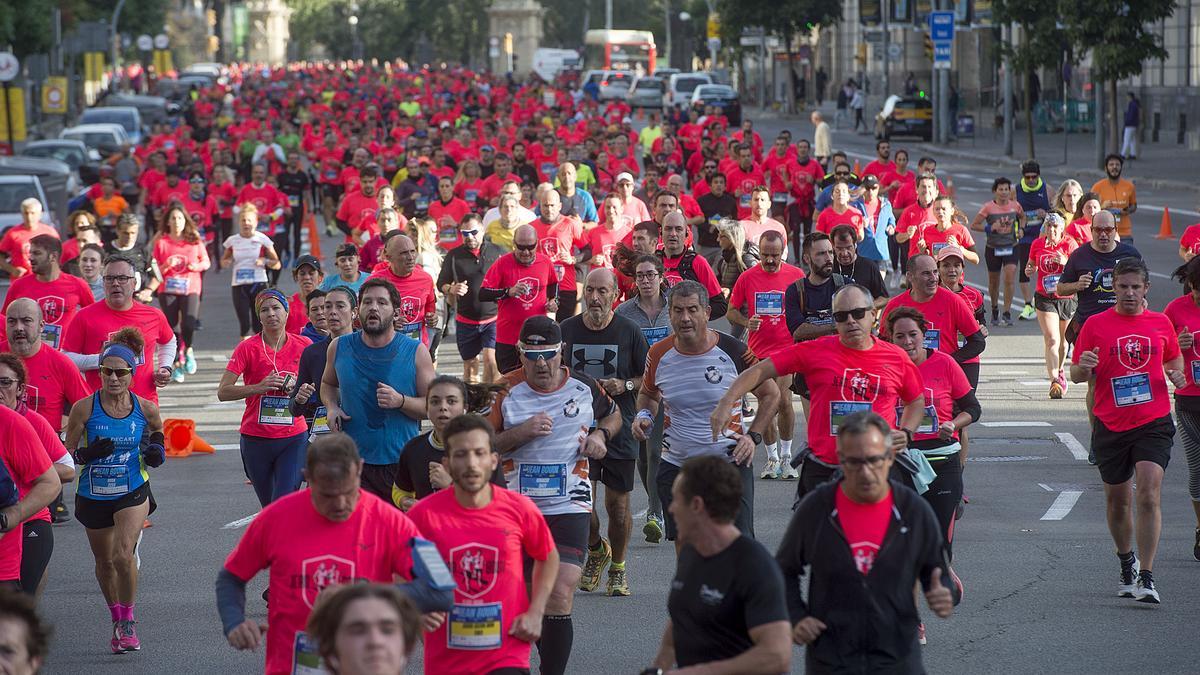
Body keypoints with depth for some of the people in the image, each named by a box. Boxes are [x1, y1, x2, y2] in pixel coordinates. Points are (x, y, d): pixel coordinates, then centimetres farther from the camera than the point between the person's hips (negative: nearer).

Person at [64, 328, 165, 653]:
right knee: (105, 562, 16)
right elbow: (66, 454, -7)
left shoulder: (146, 408, -10)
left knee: (124, 556, -21)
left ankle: (128, 622, -1)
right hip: (93, 496, 2)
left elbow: (156, 429, 13)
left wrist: (157, 448, -8)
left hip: (133, 494, -1)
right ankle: (117, 620, 39)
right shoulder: (84, 409, -13)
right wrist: (89, 453, -26)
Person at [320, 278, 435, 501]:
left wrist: (400, 401, -18)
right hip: (353, 462, 1)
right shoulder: (339, 347, 4)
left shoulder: (416, 352, -2)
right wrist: (331, 407, 3)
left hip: (403, 463, -1)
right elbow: (328, 384, 24)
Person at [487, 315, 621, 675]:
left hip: (568, 507, -1)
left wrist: (600, 433, 1)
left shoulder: (584, 386, 1)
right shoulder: (506, 389, -3)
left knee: (560, 598, -15)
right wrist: (521, 433, -18)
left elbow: (613, 414, 22)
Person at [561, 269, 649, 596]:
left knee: (617, 503, 5)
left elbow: (649, 378, 3)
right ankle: (596, 550, 21)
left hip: (620, 429, -1)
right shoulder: (567, 330, 3)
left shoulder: (629, 331, -2)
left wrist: (625, 386, -14)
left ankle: (617, 567, 26)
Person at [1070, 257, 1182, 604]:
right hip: (1110, 426, 1)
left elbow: (1174, 357, 23)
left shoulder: (1161, 323, 6)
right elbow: (1077, 375, 2)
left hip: (1153, 423, 0)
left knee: (1149, 495, -15)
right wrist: (1083, 367, -21)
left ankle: (1146, 578, -15)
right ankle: (1127, 563, 36)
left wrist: (1176, 374, 1)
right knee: (1118, 501, 11)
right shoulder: (1096, 325, 1)